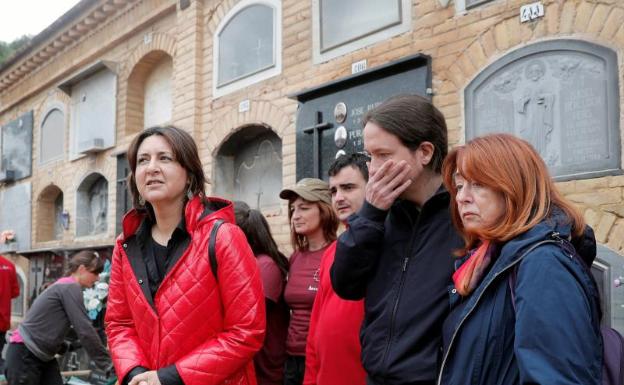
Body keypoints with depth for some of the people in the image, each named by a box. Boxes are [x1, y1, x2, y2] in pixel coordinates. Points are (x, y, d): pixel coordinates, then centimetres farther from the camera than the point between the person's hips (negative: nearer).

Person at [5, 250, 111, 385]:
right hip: (24, 354, -9)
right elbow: (85, 330, -20)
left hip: (42, 355, 9)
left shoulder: (64, 285, 13)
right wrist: (108, 363, -17)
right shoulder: (71, 287, -16)